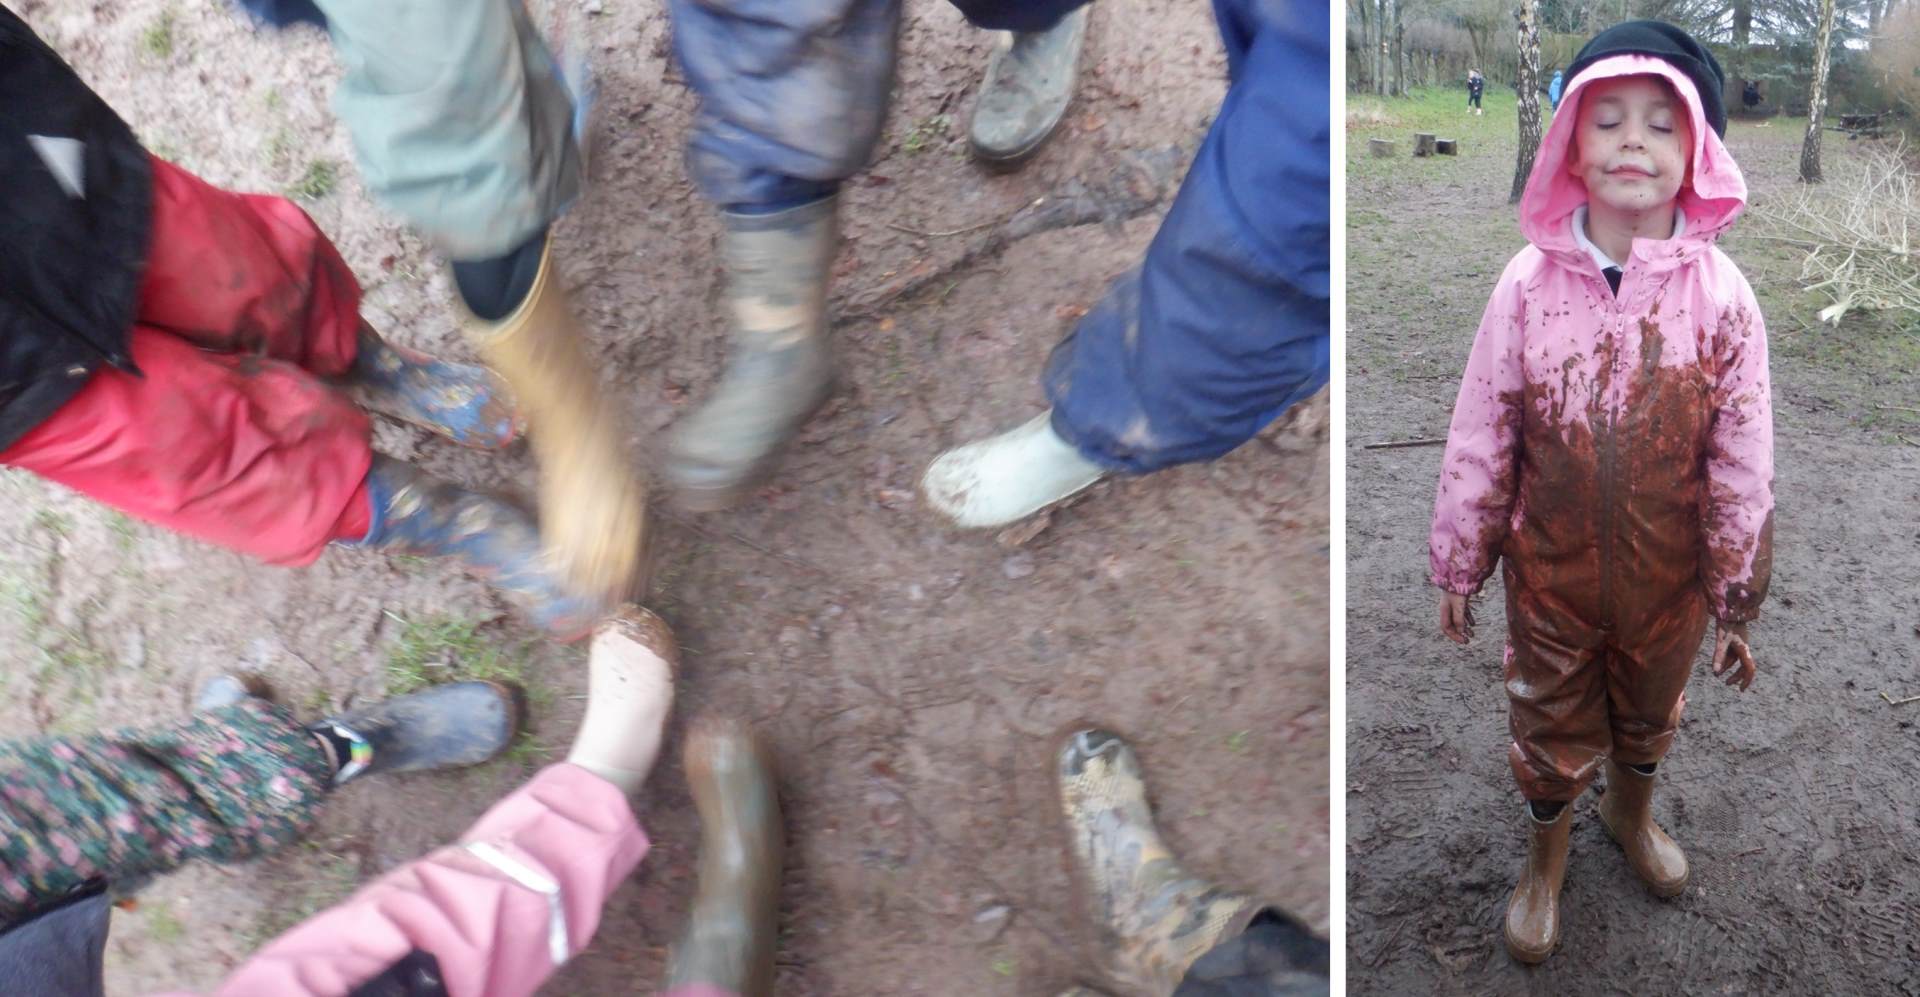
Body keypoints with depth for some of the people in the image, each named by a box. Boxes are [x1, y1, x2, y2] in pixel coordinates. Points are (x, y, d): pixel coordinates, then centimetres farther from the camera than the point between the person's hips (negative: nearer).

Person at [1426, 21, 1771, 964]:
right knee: (1551, 725, 18)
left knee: (1649, 715, 26)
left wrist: (1737, 602, -1)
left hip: (1667, 576, 1)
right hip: (1550, 568, -1)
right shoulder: (1530, 281, -15)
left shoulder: (1721, 294, -15)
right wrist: (1458, 568, -1)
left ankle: (1631, 813, 58)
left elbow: (1744, 463, -7)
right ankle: (1545, 861, 46)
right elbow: (1479, 438, -8)